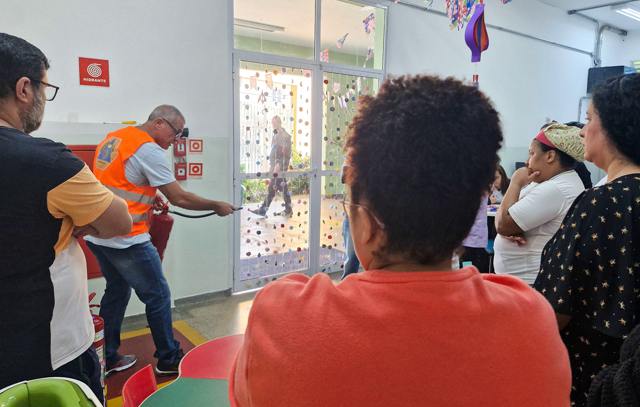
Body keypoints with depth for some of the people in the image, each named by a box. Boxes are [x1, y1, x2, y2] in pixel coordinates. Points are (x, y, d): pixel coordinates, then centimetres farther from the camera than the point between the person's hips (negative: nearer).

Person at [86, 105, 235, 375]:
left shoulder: (113, 138, 12)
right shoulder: (149, 149, -15)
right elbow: (179, 198, -14)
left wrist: (150, 200, 16)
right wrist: (217, 206, -4)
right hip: (127, 240, -9)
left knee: (117, 292, 21)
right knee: (158, 296, 4)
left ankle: (108, 358, 31)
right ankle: (168, 359, 17)